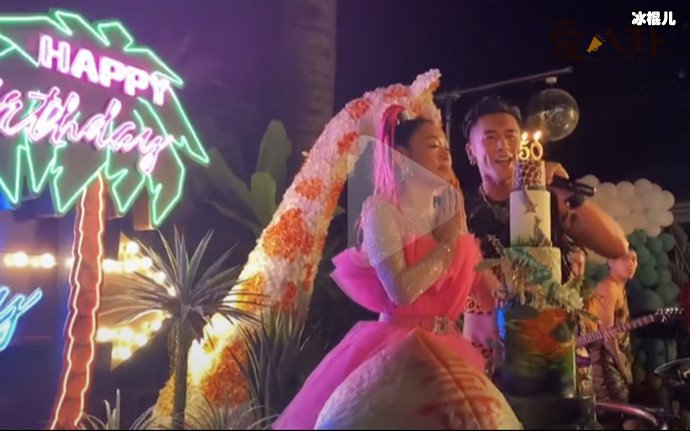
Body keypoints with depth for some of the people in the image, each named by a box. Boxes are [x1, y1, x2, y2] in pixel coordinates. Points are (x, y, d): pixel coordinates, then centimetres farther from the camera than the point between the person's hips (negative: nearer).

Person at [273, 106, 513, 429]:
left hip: (445, 351, 6)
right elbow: (401, 291, -21)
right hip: (394, 349, -6)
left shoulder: (447, 215, 12)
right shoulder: (382, 209, -7)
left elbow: (486, 291, 9)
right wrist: (447, 244, -10)